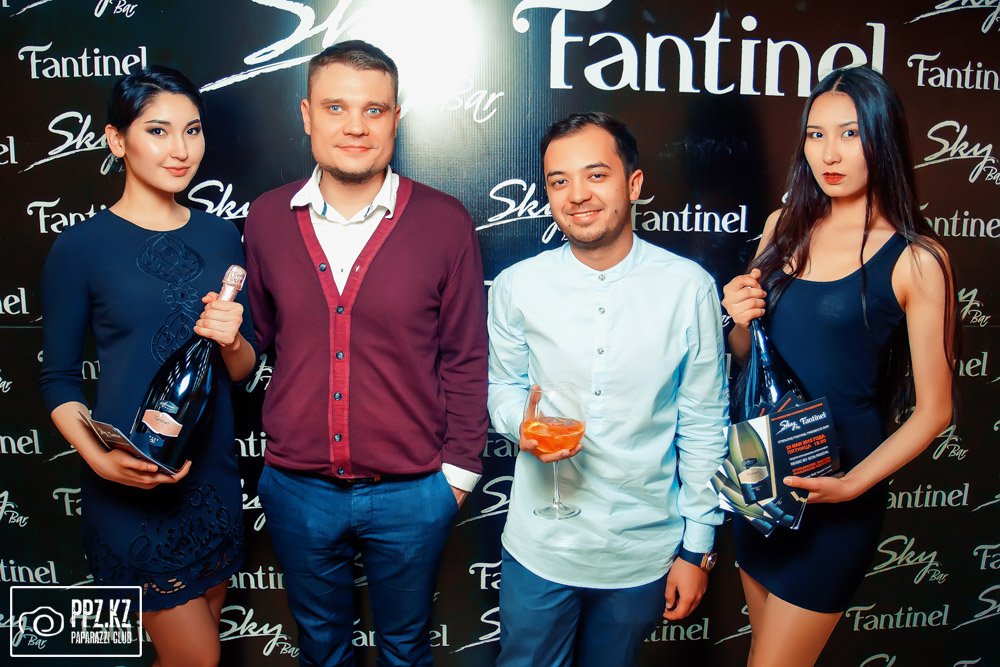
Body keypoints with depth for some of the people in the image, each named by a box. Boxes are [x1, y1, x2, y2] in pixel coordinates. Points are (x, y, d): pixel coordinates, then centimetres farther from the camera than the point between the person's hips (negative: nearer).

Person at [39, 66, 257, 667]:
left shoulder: (221, 236, 4)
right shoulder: (82, 246, -8)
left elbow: (245, 368, 7)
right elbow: (59, 378, -2)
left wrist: (231, 340, -14)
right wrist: (98, 457, -18)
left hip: (214, 476, 5)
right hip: (130, 486, -4)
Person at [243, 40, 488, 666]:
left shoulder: (445, 221, -10)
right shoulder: (267, 217, -3)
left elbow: (465, 358, -5)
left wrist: (458, 470, -3)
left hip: (411, 493, -2)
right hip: (297, 490, 2)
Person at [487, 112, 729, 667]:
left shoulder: (689, 288, -11)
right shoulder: (516, 287, -9)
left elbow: (703, 426, -4)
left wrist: (697, 547, 0)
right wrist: (523, 424, -16)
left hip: (643, 552, 0)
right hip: (539, 546, 0)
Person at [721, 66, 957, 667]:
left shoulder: (915, 260, -13)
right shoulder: (785, 226, 3)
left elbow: (934, 409, -9)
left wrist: (852, 485, -18)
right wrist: (742, 321, -9)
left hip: (833, 491, -5)